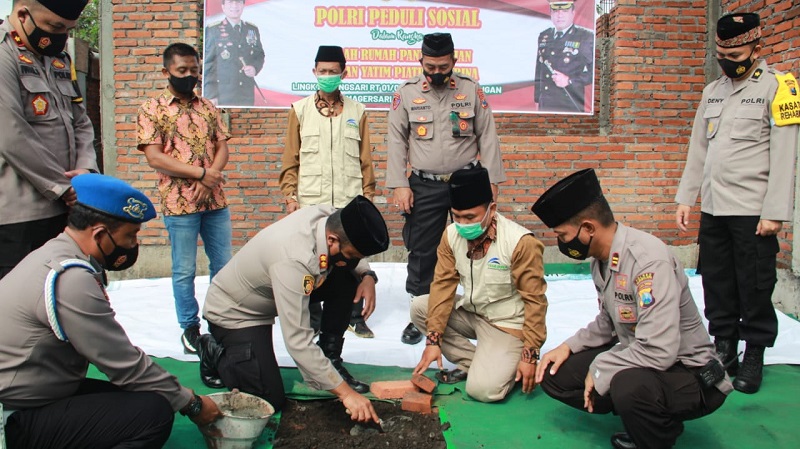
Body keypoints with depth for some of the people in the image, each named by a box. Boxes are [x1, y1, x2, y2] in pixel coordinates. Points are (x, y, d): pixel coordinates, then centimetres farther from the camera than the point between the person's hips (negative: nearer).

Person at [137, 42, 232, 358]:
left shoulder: (207, 108, 12)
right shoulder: (152, 110, -2)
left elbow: (222, 147, 7)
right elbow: (154, 157, -10)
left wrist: (210, 179, -11)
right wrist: (201, 172, -15)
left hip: (215, 200, 4)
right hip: (179, 203, -4)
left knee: (223, 264, 10)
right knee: (185, 270, 4)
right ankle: (190, 328, 18)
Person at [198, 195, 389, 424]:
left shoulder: (331, 217, -20)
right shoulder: (294, 260, -42)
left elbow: (353, 258, 5)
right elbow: (299, 342, -39)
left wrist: (367, 276, -17)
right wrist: (346, 393, -35)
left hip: (267, 296, 7)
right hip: (233, 313, -7)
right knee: (271, 400, -12)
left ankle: (330, 359, 3)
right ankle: (216, 354, 12)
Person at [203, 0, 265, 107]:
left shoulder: (253, 30, 13)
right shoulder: (212, 30, 0)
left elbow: (259, 55, 21)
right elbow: (207, 63, -3)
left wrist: (255, 68, -4)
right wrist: (210, 95, -9)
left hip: (247, 96, 4)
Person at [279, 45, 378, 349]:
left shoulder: (357, 112, 9)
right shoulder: (300, 110, 7)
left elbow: (365, 159, 9)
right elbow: (291, 158, 6)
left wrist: (368, 195, 5)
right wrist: (290, 196, 0)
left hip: (349, 202, 0)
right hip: (311, 203, 0)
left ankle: (355, 315, 19)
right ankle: (311, 318, 17)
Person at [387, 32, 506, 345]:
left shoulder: (471, 90, 2)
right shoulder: (406, 93, 1)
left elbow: (487, 137, 3)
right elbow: (397, 142, 1)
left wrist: (491, 181, -1)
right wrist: (400, 185, -6)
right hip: (424, 186, 0)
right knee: (422, 252, 5)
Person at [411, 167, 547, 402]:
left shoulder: (520, 242, -26)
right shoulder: (451, 235, -9)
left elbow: (534, 300, -20)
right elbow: (443, 284, -7)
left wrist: (530, 355, -17)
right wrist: (434, 339, -12)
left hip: (506, 324, -6)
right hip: (470, 312, 6)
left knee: (482, 389, -23)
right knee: (419, 307, -10)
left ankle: (507, 362, 11)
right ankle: (470, 362, 0)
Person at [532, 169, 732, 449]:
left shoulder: (648, 259, -27)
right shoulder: (602, 258, 1)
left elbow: (659, 351, -33)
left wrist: (599, 369, -19)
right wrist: (568, 347, -1)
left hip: (689, 374, -9)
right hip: (634, 356, 9)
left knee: (629, 385, -39)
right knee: (554, 375, -2)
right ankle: (653, 419, 7)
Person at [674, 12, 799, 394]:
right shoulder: (712, 91, 14)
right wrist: (685, 198, 12)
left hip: (752, 210, -6)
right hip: (713, 207, 6)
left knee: (755, 285, 2)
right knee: (717, 282, 12)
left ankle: (754, 356, 17)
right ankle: (723, 347, 26)